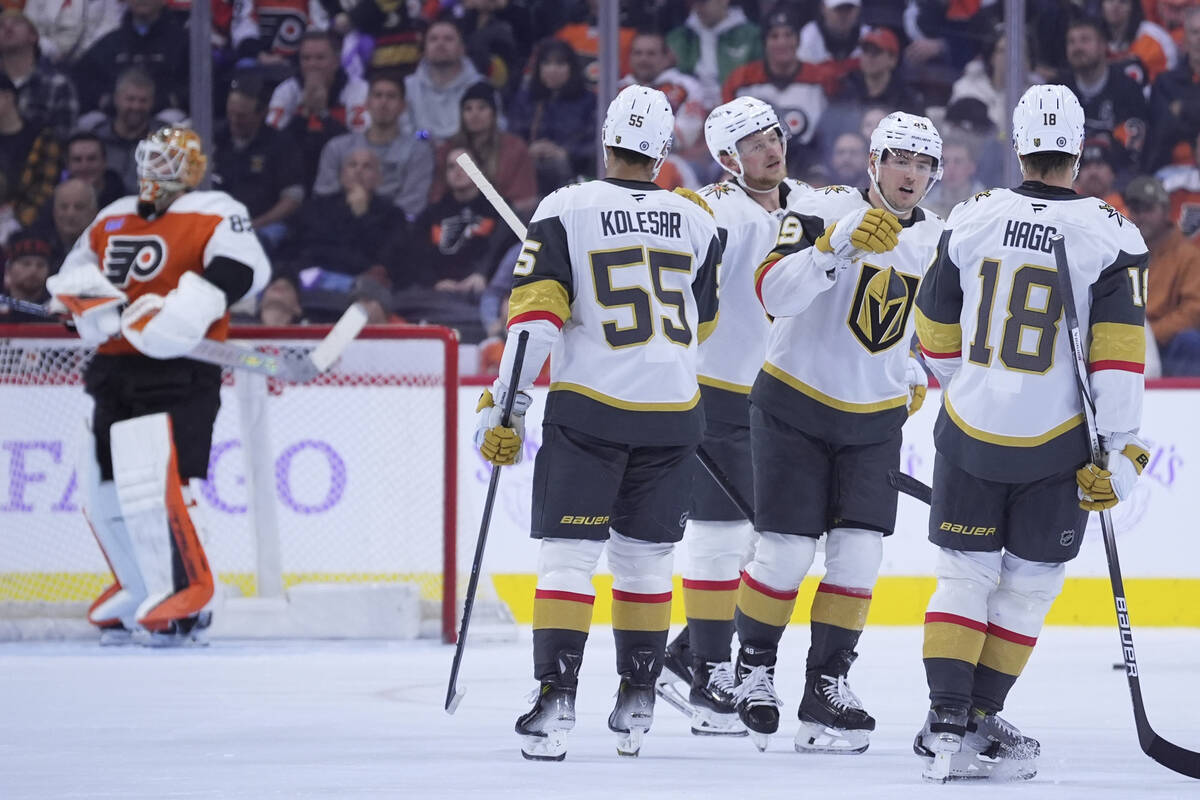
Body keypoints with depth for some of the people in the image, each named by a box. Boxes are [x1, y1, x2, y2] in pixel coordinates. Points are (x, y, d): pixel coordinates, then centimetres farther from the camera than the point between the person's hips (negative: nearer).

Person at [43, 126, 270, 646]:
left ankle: (185, 600, -17)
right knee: (107, 496, 13)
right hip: (115, 376, 8)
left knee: (150, 486, -22)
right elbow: (72, 275, 16)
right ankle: (141, 591, 31)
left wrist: (184, 311, -27)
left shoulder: (215, 214, -4)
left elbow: (245, 267, -19)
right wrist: (92, 298, -7)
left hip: (178, 374, -8)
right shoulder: (113, 221, 18)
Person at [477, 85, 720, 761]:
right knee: (646, 554, 14)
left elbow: (535, 316, -11)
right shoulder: (697, 222, 5)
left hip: (589, 407, -3)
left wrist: (505, 409, -7)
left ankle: (556, 701, -13)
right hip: (673, 411, 3)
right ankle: (638, 705, 18)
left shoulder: (567, 211, -6)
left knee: (569, 553, -1)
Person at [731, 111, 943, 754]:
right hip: (795, 405, -4)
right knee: (787, 553, -6)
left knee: (858, 555, -4)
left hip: (875, 418, 4)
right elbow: (774, 292, -29)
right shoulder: (827, 211, -15)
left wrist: (916, 378, 14)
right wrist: (843, 244, -40)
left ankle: (827, 685, 7)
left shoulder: (935, 241, 4)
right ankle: (754, 664, 17)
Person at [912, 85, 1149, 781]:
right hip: (1057, 447, -2)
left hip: (969, 434, 2)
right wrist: (1118, 452, -10)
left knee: (965, 576, 11)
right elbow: (1120, 351, -13)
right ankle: (980, 723, 12)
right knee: (1028, 585, 11)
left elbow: (937, 335, 10)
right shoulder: (1110, 235, -8)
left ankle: (947, 723, 1)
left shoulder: (971, 220, 0)